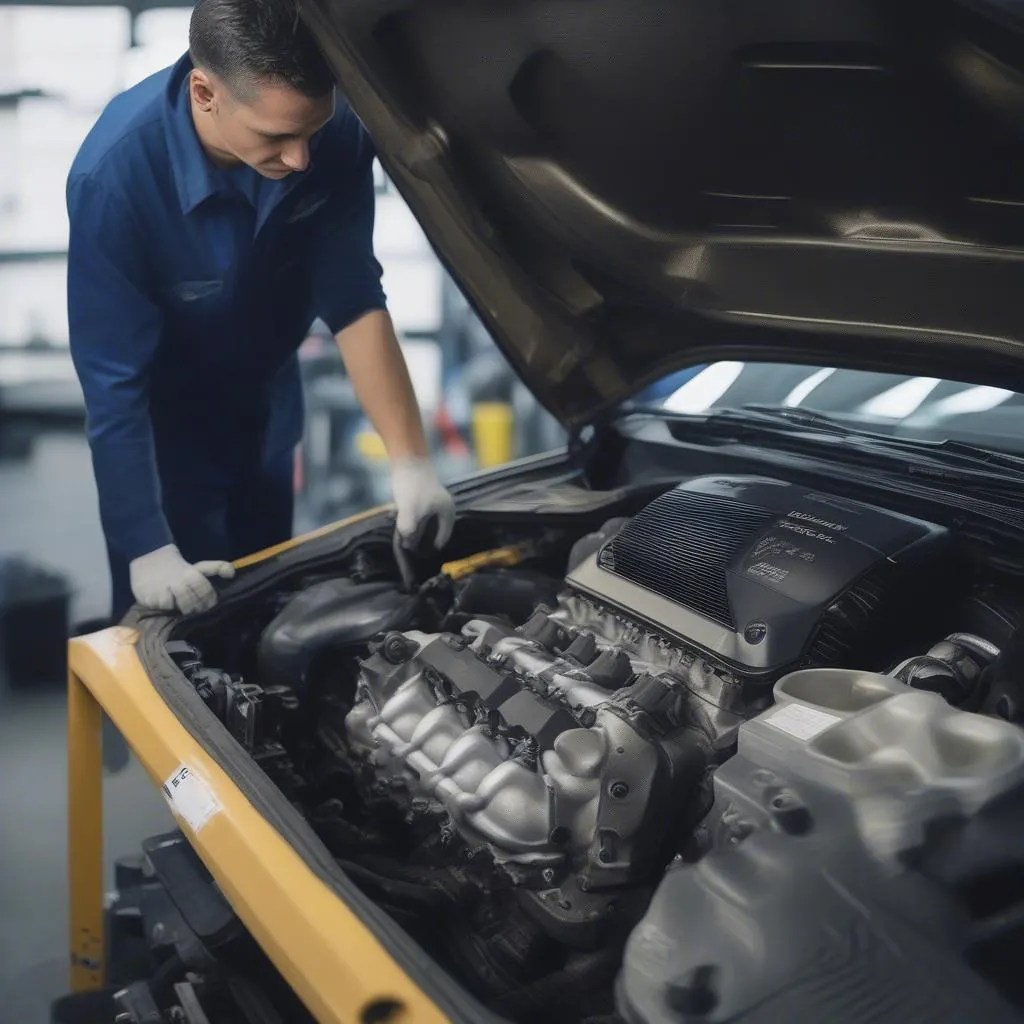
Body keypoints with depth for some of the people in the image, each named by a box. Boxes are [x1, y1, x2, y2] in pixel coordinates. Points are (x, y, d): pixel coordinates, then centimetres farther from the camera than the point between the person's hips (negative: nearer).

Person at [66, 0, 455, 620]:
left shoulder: (334, 133, -24)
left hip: (268, 415, 4)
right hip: (167, 432, -4)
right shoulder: (116, 173, -34)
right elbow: (113, 382, -30)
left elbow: (354, 301, -21)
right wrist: (146, 550, -31)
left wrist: (411, 463, -29)